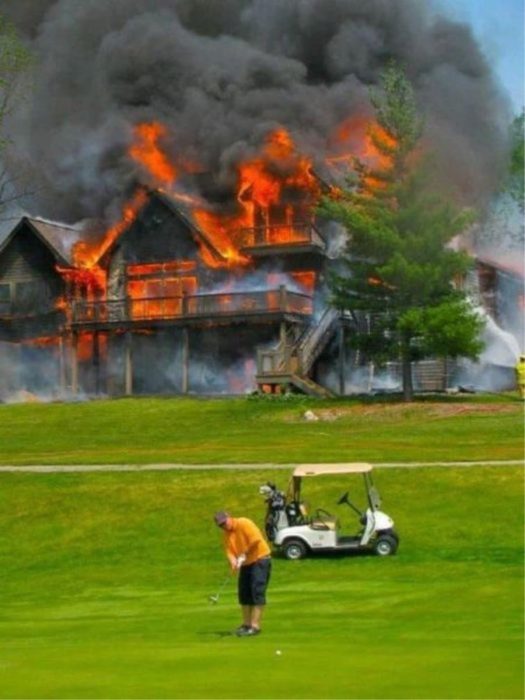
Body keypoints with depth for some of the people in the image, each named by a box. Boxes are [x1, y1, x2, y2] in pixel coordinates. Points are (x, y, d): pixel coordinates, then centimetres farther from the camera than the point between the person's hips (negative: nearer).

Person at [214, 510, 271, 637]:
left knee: (257, 591, -13)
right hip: (246, 564, 8)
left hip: (260, 559, -8)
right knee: (244, 593, 9)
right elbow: (229, 551, -2)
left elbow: (256, 539, -23)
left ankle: (255, 625, -15)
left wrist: (244, 554, -17)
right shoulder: (227, 535, 6)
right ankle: (246, 624, 18)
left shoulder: (244, 523, -15)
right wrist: (234, 563, -23)